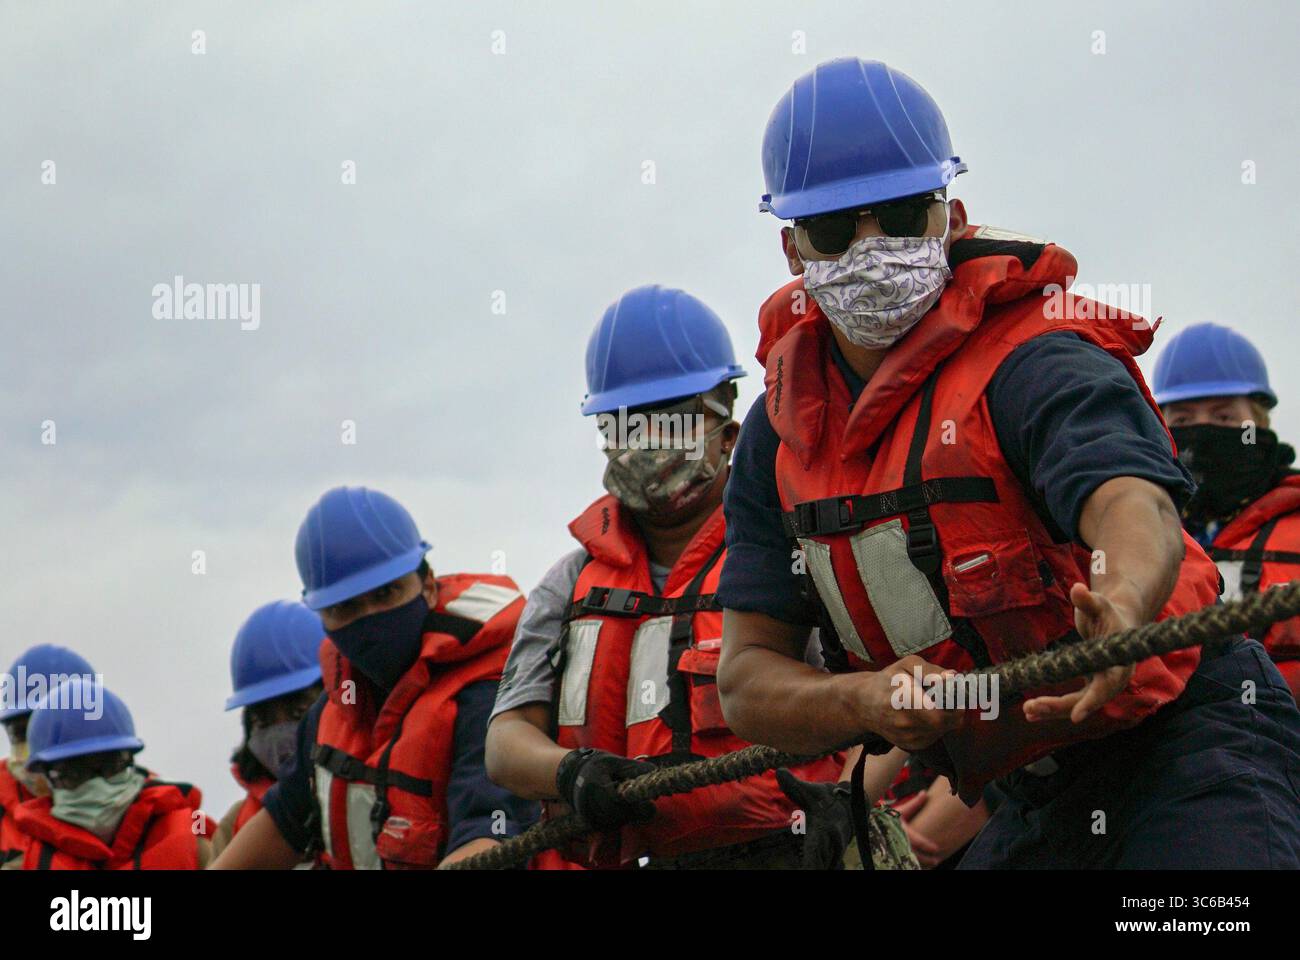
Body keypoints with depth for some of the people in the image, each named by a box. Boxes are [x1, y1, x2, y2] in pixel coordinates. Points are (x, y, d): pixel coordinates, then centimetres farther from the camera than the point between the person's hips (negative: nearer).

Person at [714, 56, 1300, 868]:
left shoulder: (1036, 360, -17)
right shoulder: (782, 436, 3)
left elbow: (1133, 503, -37)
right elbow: (747, 678, -1)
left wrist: (1124, 610, -60)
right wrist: (869, 702, -22)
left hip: (1192, 742, -7)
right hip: (1041, 798, 7)